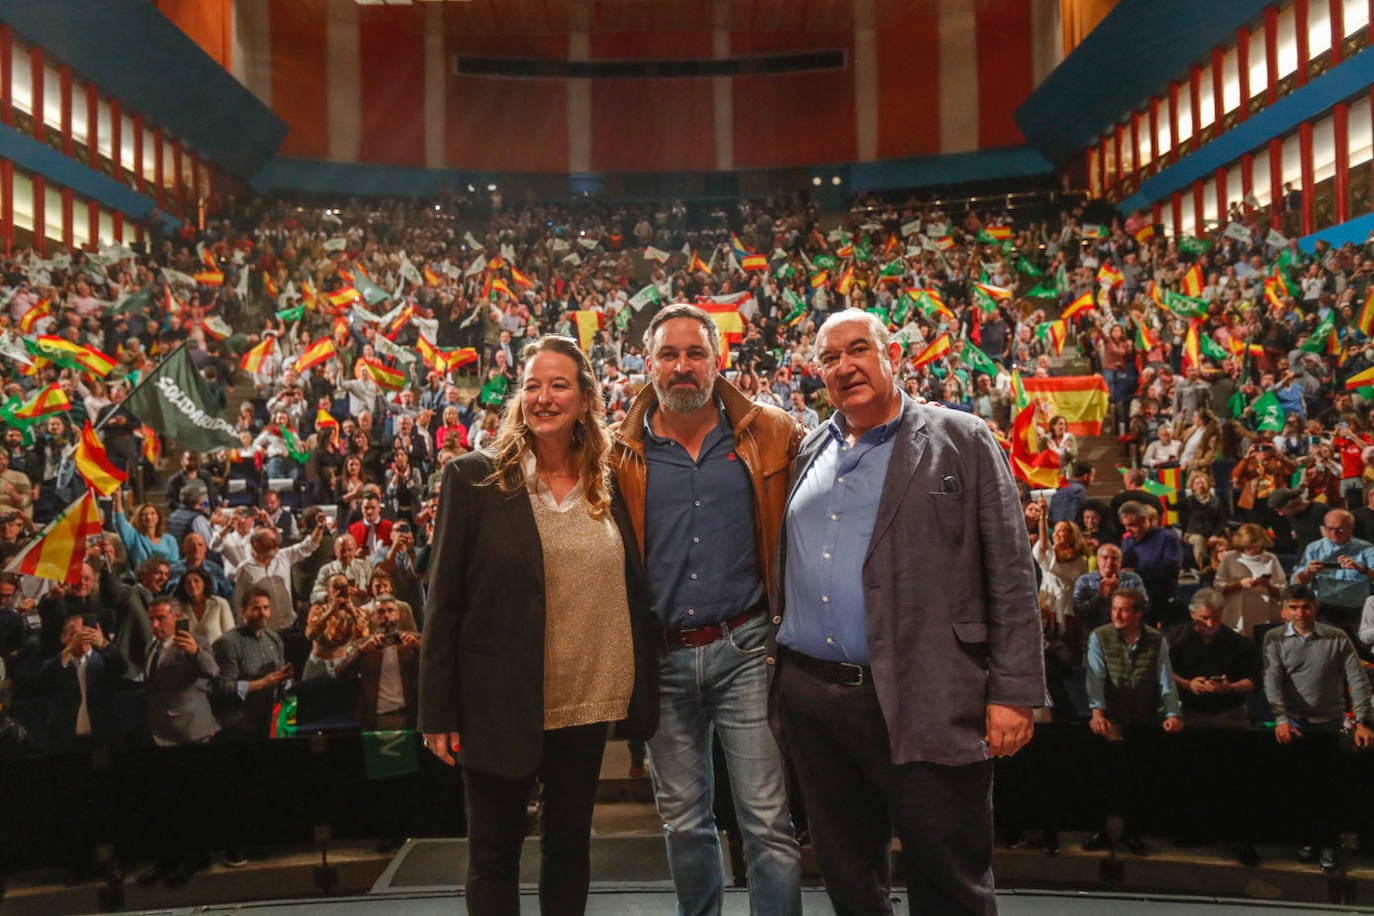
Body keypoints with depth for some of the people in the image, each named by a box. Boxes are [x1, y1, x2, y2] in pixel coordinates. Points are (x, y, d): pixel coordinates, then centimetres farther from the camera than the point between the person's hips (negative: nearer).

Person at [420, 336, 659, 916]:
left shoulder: (607, 488, 4)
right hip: (501, 702, -3)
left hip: (586, 703, 3)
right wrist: (438, 712, -8)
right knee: (494, 854, 11)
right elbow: (444, 602, -7)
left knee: (571, 845, 17)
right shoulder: (474, 477, -6)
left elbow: (632, 594, 9)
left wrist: (642, 695, 5)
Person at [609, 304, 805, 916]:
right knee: (682, 821, 16)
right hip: (662, 659, 2)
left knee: (768, 821, 0)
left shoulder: (772, 436, 0)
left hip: (745, 649, -2)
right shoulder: (622, 454, 2)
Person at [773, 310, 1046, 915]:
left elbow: (1011, 574, -5)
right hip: (809, 699, 5)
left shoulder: (962, 441, -1)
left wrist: (1014, 690, -11)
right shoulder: (809, 452, 14)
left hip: (924, 704, -4)